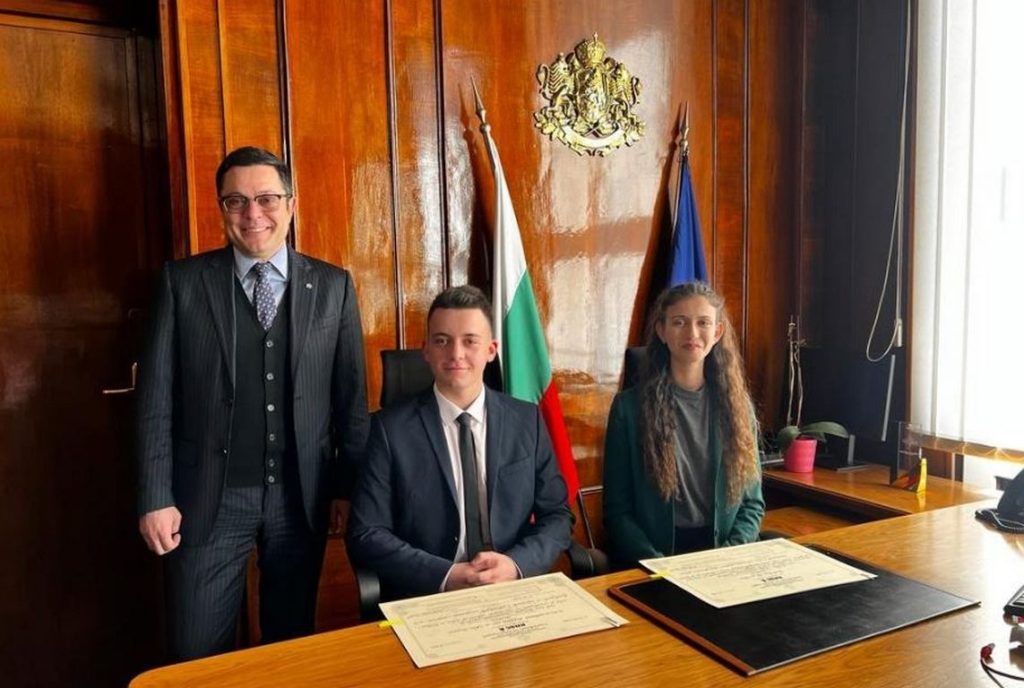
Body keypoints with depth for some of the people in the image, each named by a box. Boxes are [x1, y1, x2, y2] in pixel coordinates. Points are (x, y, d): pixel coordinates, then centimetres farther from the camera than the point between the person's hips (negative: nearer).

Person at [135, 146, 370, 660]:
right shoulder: (183, 282, -1)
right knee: (196, 652, 10)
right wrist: (155, 499, -5)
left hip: (302, 495, 1)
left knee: (292, 643, 16)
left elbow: (351, 396, 3)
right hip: (209, 497, -1)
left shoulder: (333, 286, 1)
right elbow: (156, 398, -2)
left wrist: (350, 487, 4)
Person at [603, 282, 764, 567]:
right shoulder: (629, 406, -2)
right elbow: (617, 510, -1)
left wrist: (728, 556, -5)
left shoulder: (737, 404, 8)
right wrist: (658, 564, -14)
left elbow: (753, 502, 11)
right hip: (654, 557, -2)